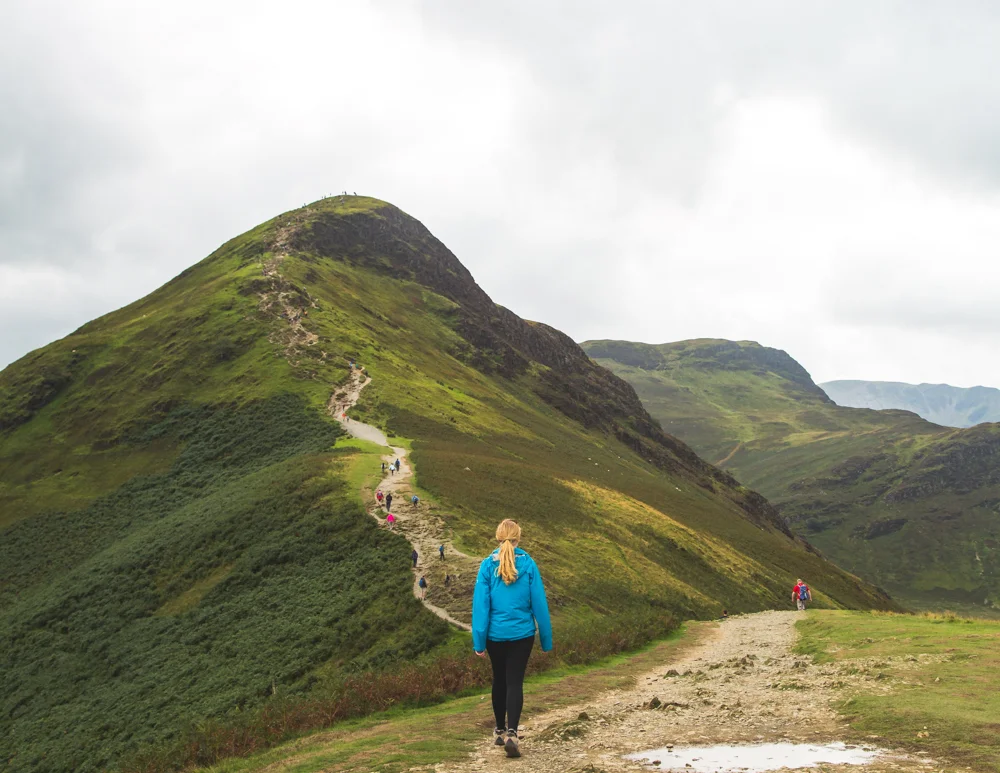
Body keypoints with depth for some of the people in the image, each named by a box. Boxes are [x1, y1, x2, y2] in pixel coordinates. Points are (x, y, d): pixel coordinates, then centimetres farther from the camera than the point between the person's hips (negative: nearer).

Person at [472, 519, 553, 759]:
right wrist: (546, 639, 6)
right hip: (522, 634, -1)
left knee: (500, 680, 18)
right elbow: (539, 603, -3)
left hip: (495, 634, 1)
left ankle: (500, 730, 30)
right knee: (515, 682, 1)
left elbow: (480, 604, -7)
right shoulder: (528, 564, -6)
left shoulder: (487, 565, -6)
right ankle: (511, 733, -15)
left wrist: (478, 641, -3)